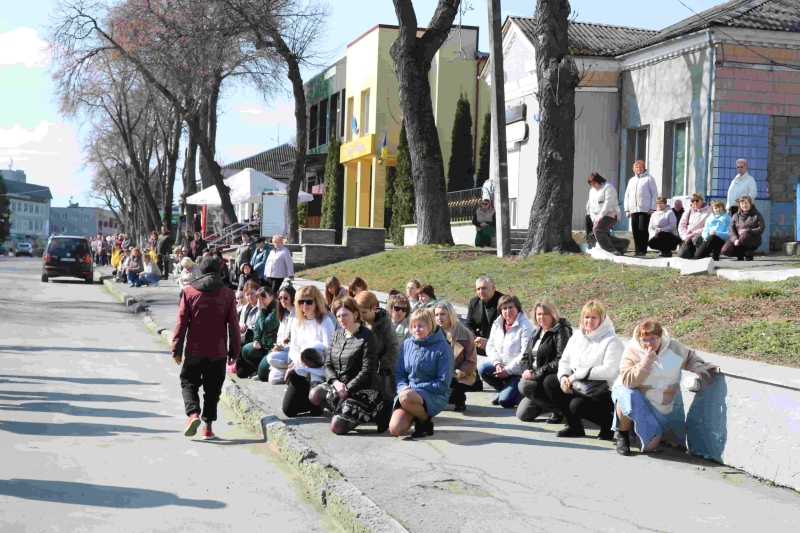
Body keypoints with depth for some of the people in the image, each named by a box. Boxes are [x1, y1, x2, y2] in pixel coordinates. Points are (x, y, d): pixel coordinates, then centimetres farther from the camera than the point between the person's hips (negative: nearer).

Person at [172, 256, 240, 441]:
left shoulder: (189, 292, -1)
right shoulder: (227, 294, 0)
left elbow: (181, 323, -3)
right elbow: (233, 325, 1)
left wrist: (176, 349, 2)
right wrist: (234, 351, 8)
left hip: (194, 350, -1)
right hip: (218, 351, 1)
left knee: (188, 382, 13)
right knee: (212, 389, 10)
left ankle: (193, 414, -11)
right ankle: (208, 427, 8)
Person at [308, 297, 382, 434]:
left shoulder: (367, 337, -9)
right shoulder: (338, 335, 11)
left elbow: (367, 372, -14)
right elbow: (328, 365, 9)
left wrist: (347, 389, -16)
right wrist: (335, 382, -11)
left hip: (359, 390, -6)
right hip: (337, 386, 6)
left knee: (337, 427, -21)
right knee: (314, 395, -24)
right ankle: (346, 409, -2)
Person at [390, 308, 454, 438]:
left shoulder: (443, 348, -10)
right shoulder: (407, 344, 6)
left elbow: (443, 383, -12)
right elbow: (399, 373, 12)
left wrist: (414, 388, -15)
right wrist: (403, 387, -11)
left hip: (435, 395, -5)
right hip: (408, 391, 5)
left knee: (406, 397, -37)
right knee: (395, 429, -19)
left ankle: (425, 420, -7)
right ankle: (417, 414, 12)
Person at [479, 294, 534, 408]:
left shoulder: (526, 326, -14)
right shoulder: (497, 324, 7)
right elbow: (490, 346, 4)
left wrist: (508, 370, -22)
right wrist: (497, 363, -14)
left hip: (519, 371, -7)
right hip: (501, 366, 7)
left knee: (505, 401, -21)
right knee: (482, 368, -21)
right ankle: (504, 389, 5)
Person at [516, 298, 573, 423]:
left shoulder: (561, 331, -11)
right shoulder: (536, 332, 14)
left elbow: (561, 361, -22)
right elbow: (525, 356, 15)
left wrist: (536, 374, -23)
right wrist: (526, 370, -9)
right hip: (537, 380, 8)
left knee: (524, 385, -30)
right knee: (523, 414, 3)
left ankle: (559, 407, -13)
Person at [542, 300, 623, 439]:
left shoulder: (611, 340, -10)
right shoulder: (576, 338, 11)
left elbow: (608, 370, -20)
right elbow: (565, 361, 12)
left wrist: (577, 375, -19)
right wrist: (564, 376, -12)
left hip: (602, 392, -8)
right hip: (578, 387, 8)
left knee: (577, 405, -31)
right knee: (550, 381, -4)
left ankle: (609, 423, 0)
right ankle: (574, 426, 3)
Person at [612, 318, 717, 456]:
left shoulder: (674, 347, -4)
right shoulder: (632, 352, -16)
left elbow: (690, 357, 16)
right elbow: (628, 381, -27)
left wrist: (698, 367, -4)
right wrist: (645, 362, -34)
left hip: (658, 406, 3)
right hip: (632, 394, -3)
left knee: (650, 446, -5)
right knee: (627, 396, -41)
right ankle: (622, 434, -12)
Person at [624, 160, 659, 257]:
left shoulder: (649, 178, 5)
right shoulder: (631, 180, 20)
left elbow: (654, 194, -1)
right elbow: (627, 195, 20)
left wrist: (652, 208, -9)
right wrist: (627, 209, 11)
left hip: (645, 209, -5)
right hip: (633, 210, 5)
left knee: (642, 229, -10)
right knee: (635, 231, 2)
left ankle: (643, 250, -7)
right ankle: (637, 251, 6)